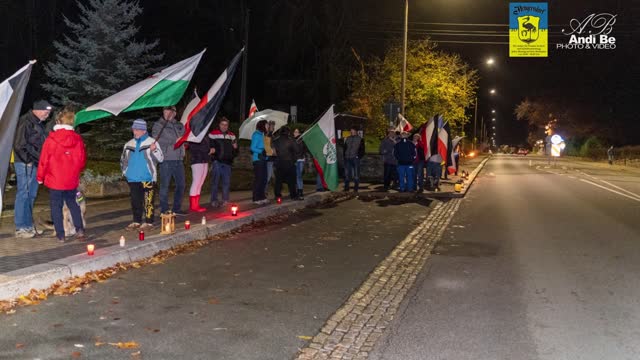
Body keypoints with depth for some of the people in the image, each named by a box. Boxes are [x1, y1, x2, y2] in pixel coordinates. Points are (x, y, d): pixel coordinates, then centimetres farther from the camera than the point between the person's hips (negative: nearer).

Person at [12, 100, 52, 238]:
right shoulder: (25, 122, -13)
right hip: (25, 164, -9)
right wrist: (28, 161, -14)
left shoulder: (39, 123, 15)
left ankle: (28, 225, 21)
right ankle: (20, 228, 0)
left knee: (31, 195, 13)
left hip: (35, 164, 9)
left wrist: (41, 160, 9)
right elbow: (19, 145, -17)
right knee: (23, 194, -5)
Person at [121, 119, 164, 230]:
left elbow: (160, 159, -7)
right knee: (135, 201, 11)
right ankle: (136, 221, 20)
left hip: (147, 178, -5)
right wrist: (125, 171, 14)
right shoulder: (129, 144, 12)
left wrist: (154, 150, -23)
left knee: (148, 201, -4)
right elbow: (123, 159, 25)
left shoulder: (152, 142, -2)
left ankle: (149, 222, 3)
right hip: (133, 179, 5)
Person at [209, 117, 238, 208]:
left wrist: (235, 148, -1)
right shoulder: (213, 134, 0)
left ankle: (225, 200, 15)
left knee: (227, 182, 6)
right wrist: (211, 150, -19)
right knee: (215, 181, -1)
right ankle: (214, 200, 6)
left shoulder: (232, 135, 15)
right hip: (217, 162, -4)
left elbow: (236, 152, 22)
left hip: (228, 162, 4)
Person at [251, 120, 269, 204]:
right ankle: (256, 199, -4)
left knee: (264, 178, 11)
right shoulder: (256, 135, -10)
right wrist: (261, 151, -24)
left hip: (263, 159, 9)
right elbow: (252, 148, -15)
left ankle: (262, 197, 19)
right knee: (258, 179, -8)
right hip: (258, 159, -9)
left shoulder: (262, 135, 15)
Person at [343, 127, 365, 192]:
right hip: (347, 158, 4)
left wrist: (358, 156, -10)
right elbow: (345, 148, 21)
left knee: (356, 174, -4)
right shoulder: (347, 139, 16)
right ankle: (346, 187, 11)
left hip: (355, 158, -4)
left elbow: (362, 150, 1)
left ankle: (356, 187, 1)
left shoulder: (360, 139, 4)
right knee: (347, 173, 4)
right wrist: (345, 156, 10)